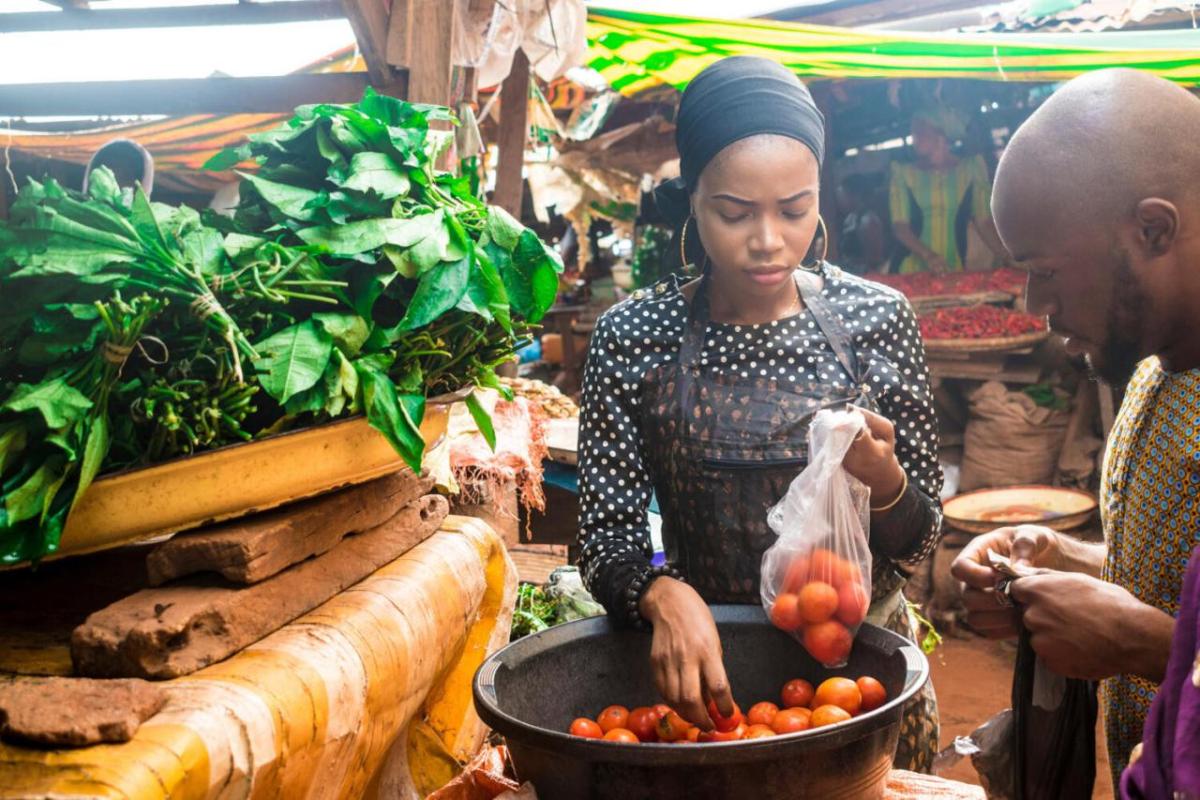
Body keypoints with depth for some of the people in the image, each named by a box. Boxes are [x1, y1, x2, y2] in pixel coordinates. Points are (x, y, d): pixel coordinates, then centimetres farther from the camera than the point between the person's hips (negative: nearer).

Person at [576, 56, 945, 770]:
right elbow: (607, 538, -11)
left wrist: (884, 478, -25)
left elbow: (919, 542, -4)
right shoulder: (632, 338, -12)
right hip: (706, 673, -1)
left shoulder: (877, 318, -10)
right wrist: (663, 595, -32)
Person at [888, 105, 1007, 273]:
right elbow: (900, 225, -1)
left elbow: (984, 222, 5)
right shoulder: (903, 172, 6)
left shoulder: (970, 168, 6)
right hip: (914, 272, -1)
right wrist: (928, 255, -18)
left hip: (957, 271, 1)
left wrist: (1009, 258, -9)